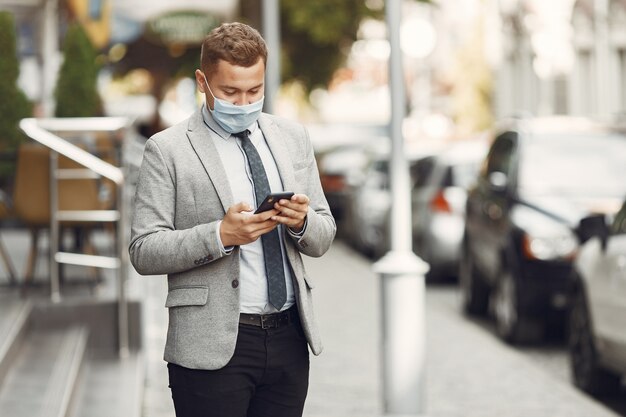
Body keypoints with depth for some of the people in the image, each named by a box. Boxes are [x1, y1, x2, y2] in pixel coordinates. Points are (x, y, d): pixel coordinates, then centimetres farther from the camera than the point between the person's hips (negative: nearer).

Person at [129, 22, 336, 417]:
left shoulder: (293, 137, 11)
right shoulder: (167, 150, -3)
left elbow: (322, 238, 14)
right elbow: (143, 251, -8)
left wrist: (301, 222, -9)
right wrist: (220, 235, -21)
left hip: (289, 338, 4)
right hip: (214, 345, -4)